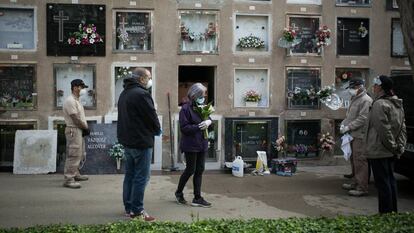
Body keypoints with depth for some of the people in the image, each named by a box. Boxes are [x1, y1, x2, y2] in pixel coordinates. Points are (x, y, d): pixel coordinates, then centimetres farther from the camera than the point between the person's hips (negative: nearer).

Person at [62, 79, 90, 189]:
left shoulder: (76, 100, 17)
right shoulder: (70, 100, -16)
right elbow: (75, 119, -20)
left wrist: (85, 128, 4)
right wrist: (86, 128, -10)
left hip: (79, 130, 11)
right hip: (73, 130, -10)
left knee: (79, 154, 17)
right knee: (73, 155, -11)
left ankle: (75, 174, 29)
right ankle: (68, 179, -10)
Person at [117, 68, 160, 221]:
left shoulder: (124, 93, 14)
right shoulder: (141, 94, -18)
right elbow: (151, 116, -17)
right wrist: (157, 130, 4)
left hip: (127, 140, 10)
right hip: (141, 141, -10)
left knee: (130, 174, 15)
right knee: (141, 177, -4)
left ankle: (128, 208, 22)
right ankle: (137, 211, -1)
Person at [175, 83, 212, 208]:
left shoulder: (203, 107, 9)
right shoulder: (186, 108, -13)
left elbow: (208, 119, 17)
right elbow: (184, 127, -17)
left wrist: (209, 121, -6)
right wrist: (199, 127, -21)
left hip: (202, 144, 7)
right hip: (190, 145, -7)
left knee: (199, 170, 8)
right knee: (190, 170, 1)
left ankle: (197, 198, 16)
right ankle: (179, 192, 25)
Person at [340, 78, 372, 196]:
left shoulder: (366, 100, -12)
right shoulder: (354, 99, 19)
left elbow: (362, 118, -19)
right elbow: (349, 115, 26)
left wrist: (348, 127, -18)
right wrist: (343, 124, 7)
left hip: (360, 136, -10)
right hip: (353, 135, 10)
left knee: (360, 161, -9)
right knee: (354, 160, 17)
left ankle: (362, 188, -5)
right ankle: (355, 183, 29)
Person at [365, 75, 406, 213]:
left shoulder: (380, 104, -17)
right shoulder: (397, 105, 13)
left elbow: (383, 129, -21)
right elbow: (403, 128, 14)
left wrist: (391, 145, -11)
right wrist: (399, 146, 11)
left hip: (378, 151, -9)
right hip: (391, 152, 9)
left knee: (382, 183, -4)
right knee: (390, 180, 16)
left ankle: (385, 213, 1)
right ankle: (393, 212, 23)